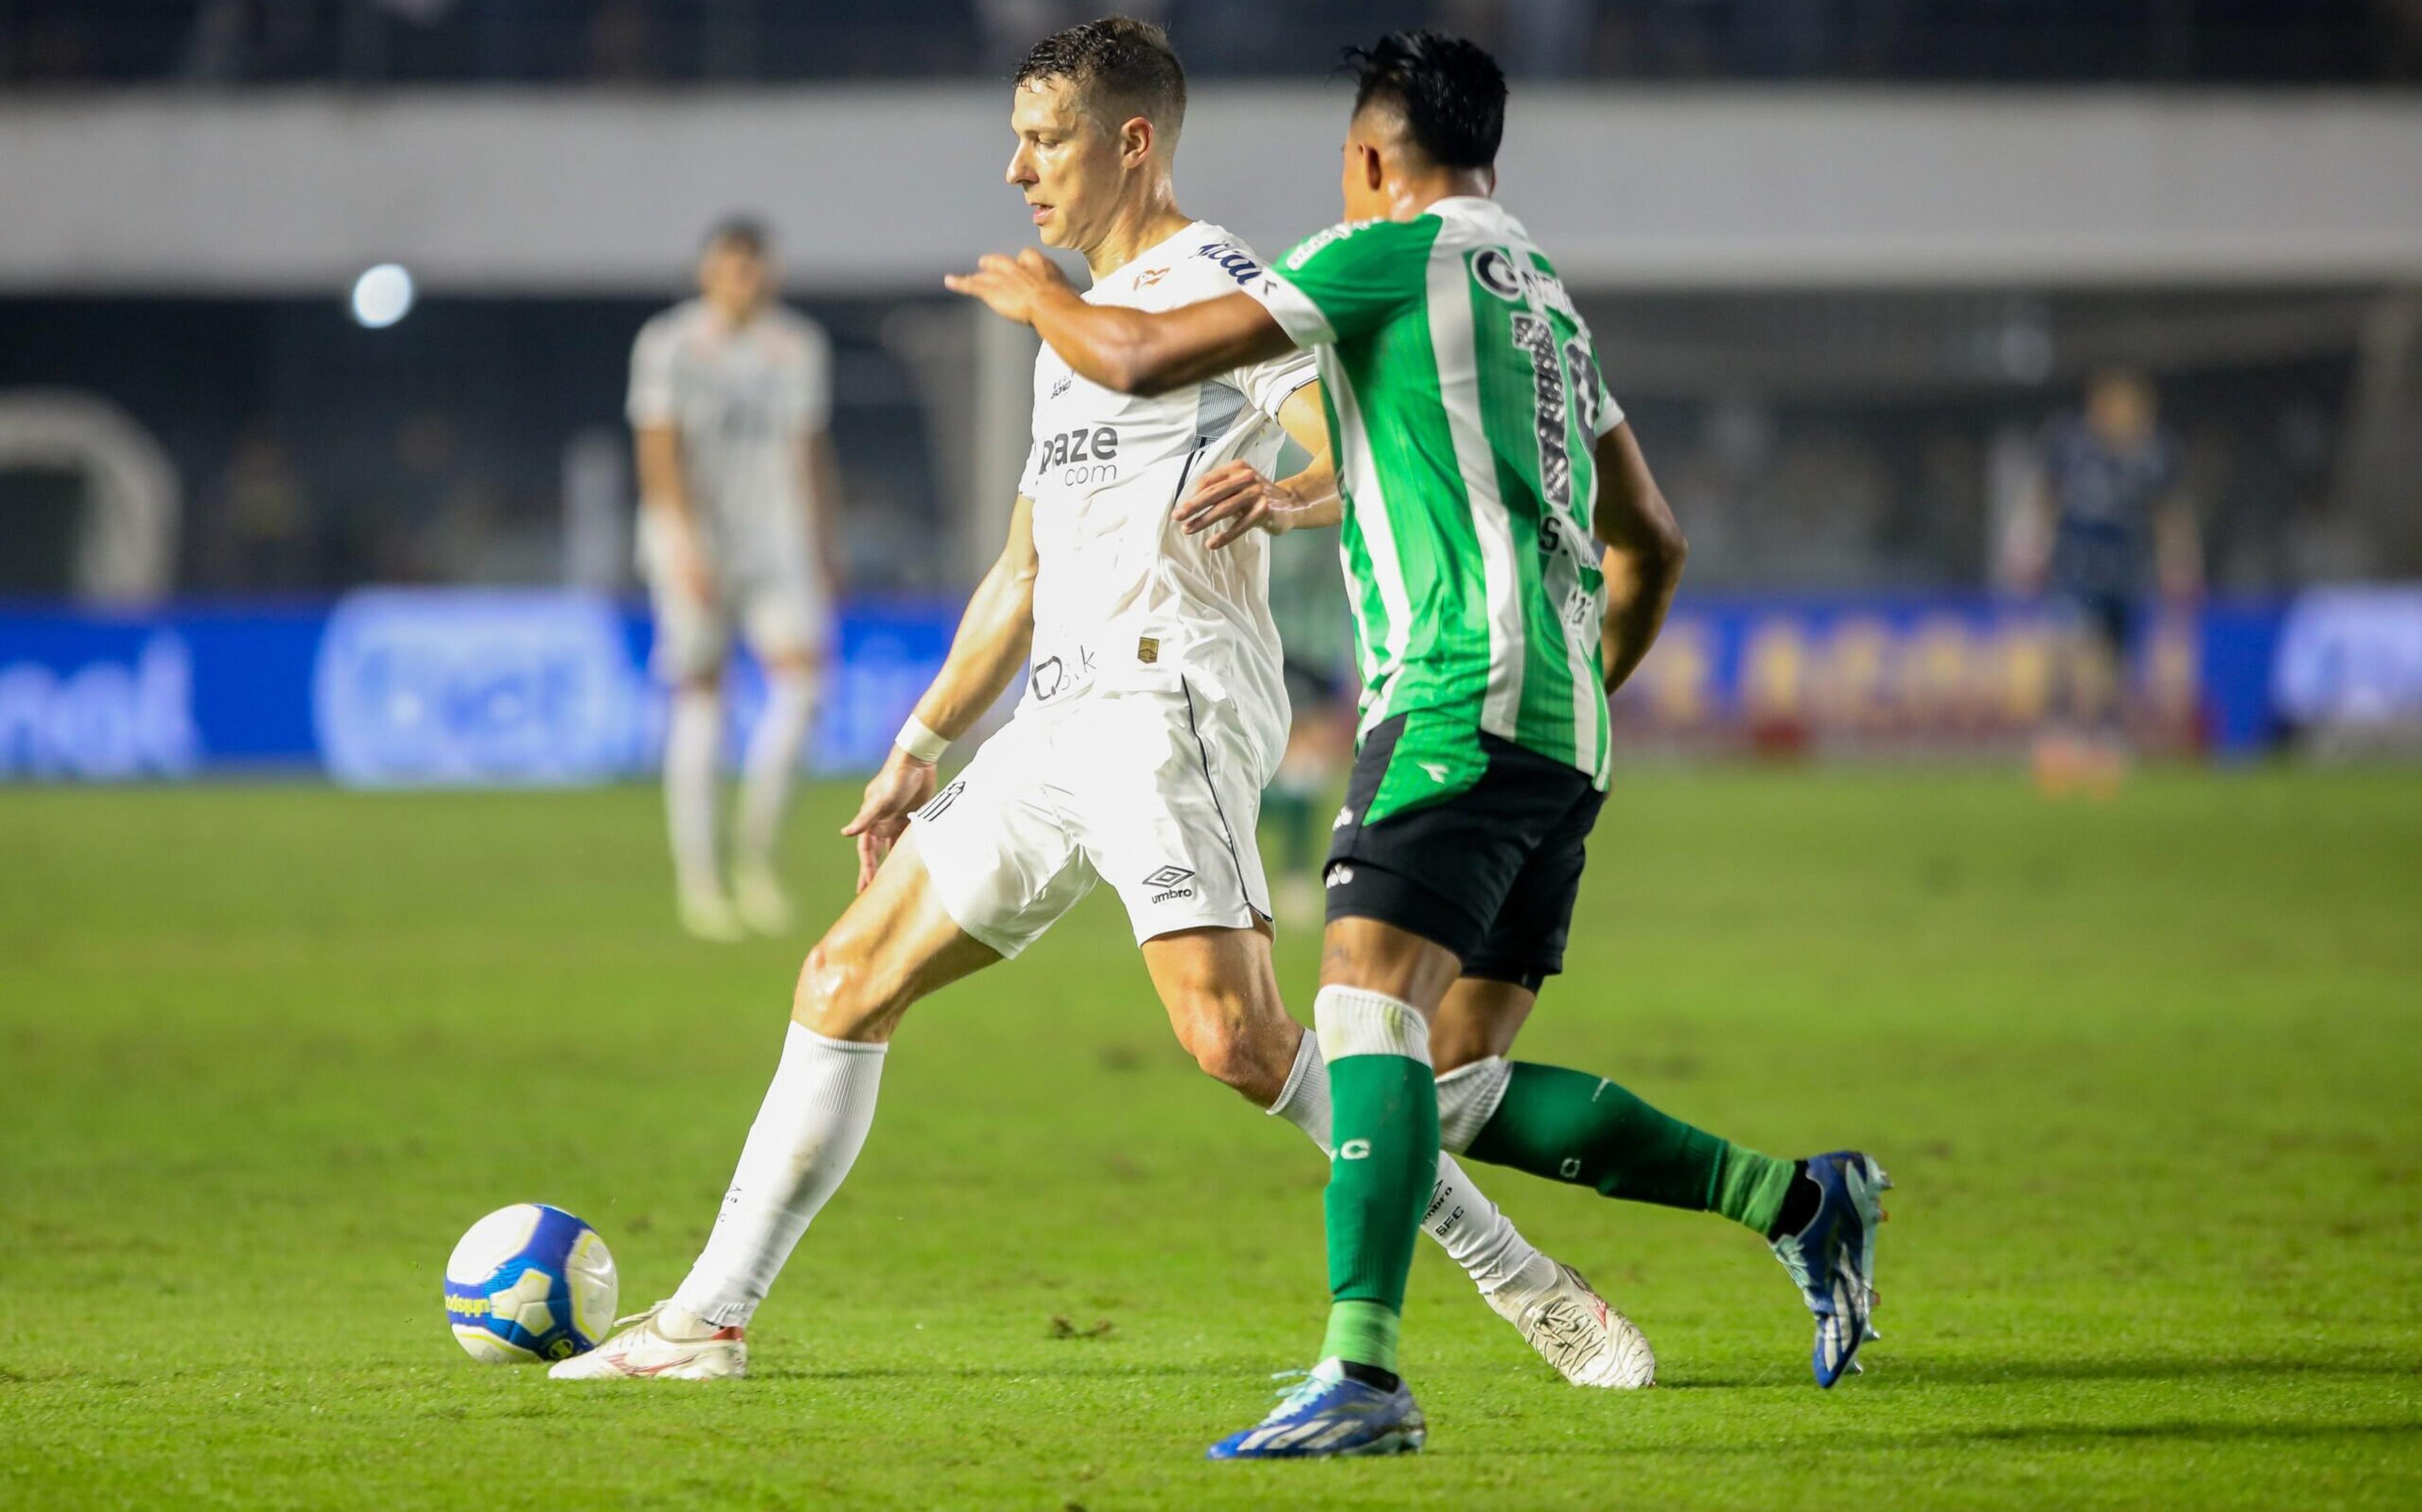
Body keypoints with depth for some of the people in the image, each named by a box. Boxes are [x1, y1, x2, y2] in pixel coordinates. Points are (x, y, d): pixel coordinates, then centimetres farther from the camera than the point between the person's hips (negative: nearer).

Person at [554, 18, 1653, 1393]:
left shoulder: (1217, 285, -3)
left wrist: (1274, 497, -35)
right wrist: (923, 750, 28)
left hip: (1169, 699, -9)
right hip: (1065, 721, 9)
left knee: (1237, 1036, -23)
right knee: (848, 983, 10)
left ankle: (1527, 1285, -17)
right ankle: (709, 1319, 16)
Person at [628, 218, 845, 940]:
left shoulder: (798, 348, 9)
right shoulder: (668, 347, -4)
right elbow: (660, 453, -11)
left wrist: (826, 549, 15)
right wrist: (687, 546, -20)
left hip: (779, 541, 3)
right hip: (695, 540, -3)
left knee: (801, 677, -15)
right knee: (699, 696, -1)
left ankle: (756, 853, -4)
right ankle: (696, 876, 6)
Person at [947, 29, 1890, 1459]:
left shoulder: (1392, 254, -1)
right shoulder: (1548, 296, 24)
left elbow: (1143, 357, -3)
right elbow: (1652, 541, 29)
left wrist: (1039, 298, 16)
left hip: (1462, 697, -9)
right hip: (1562, 740, 9)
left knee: (1369, 1008, -19)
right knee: (1462, 1089, 10)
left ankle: (1363, 1374, -31)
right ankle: (1800, 1199, 11)